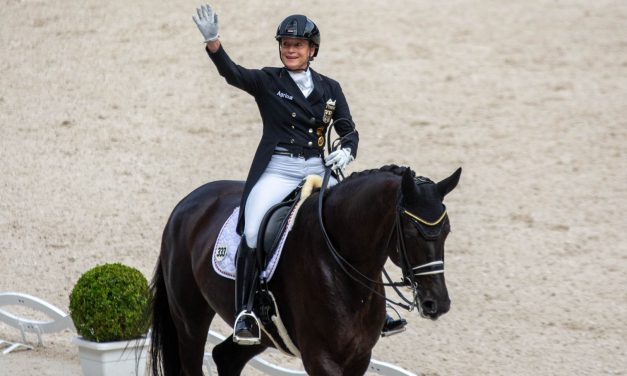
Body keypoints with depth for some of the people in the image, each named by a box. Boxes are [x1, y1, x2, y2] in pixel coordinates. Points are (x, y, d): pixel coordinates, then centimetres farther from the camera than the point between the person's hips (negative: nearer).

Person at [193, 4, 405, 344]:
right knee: (252, 233, -25)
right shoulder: (268, 81, 4)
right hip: (276, 171, -3)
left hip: (318, 172, 3)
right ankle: (244, 312, -15)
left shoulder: (329, 88, 13)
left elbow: (349, 131, 14)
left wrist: (347, 151, -10)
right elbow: (231, 73, -14)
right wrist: (212, 40, -32)